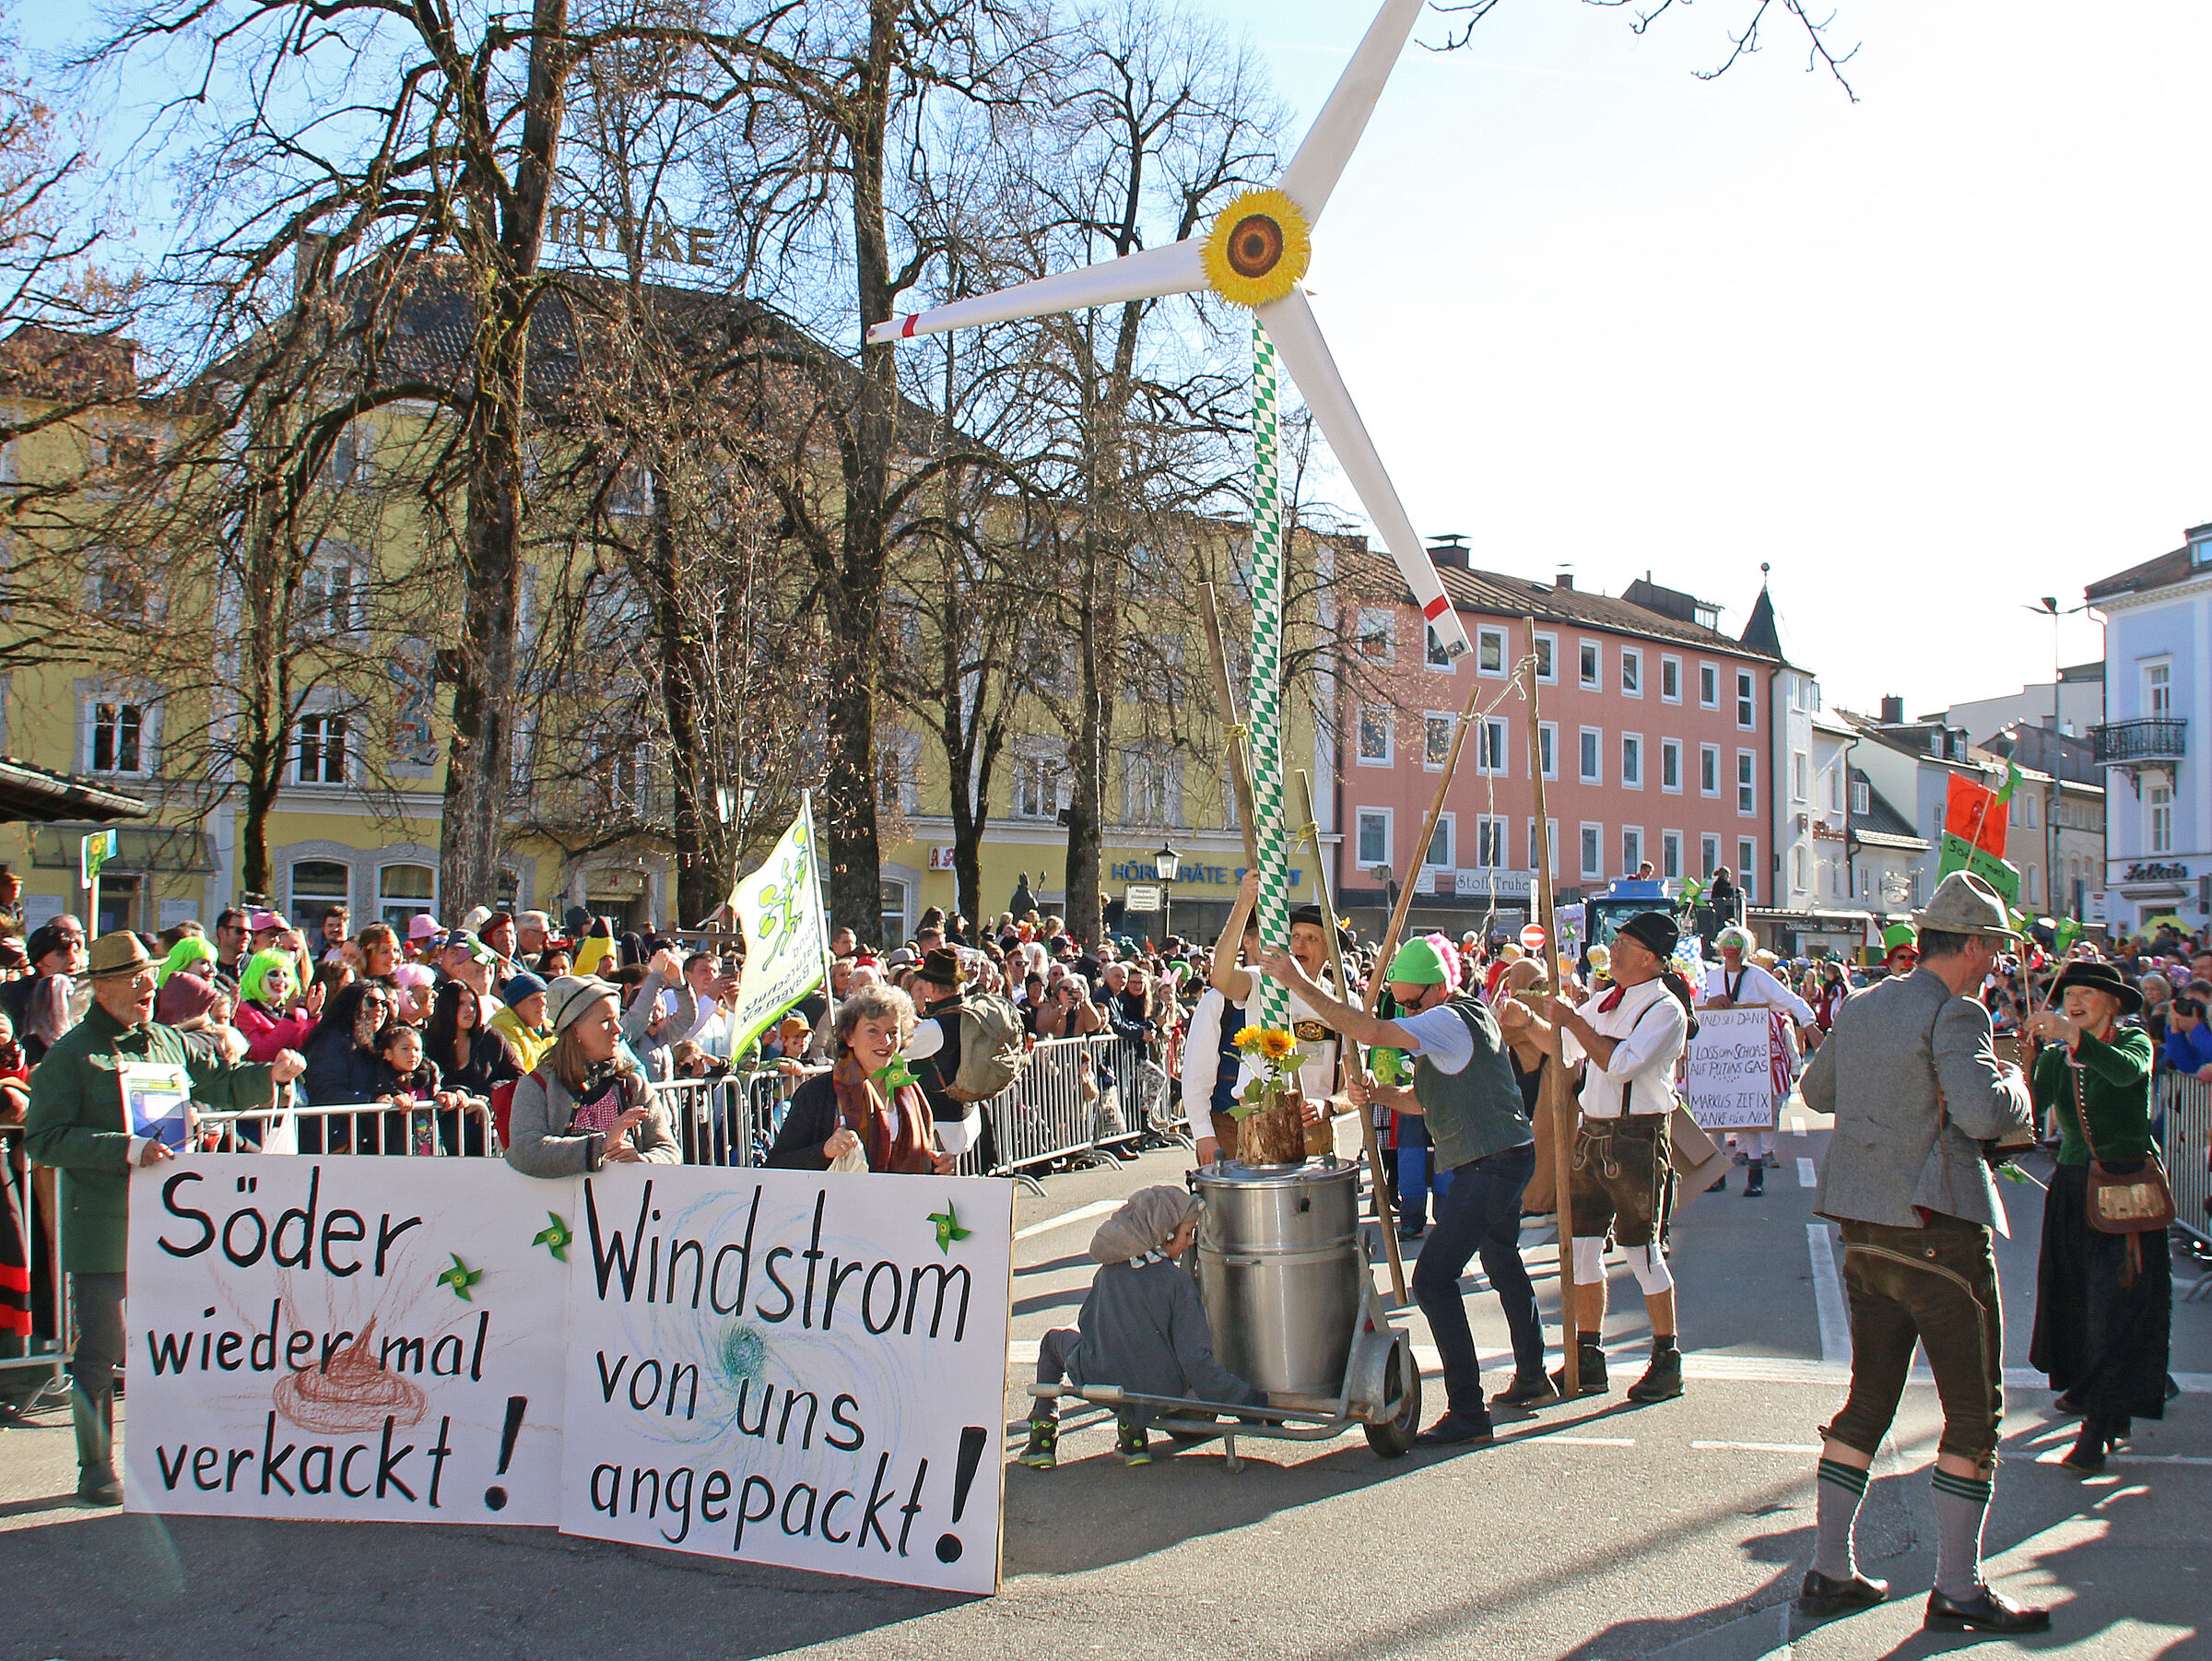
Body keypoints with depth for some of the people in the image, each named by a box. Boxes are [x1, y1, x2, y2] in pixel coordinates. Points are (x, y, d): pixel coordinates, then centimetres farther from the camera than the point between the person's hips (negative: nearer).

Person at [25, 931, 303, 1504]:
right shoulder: (70, 1055, -4)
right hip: (103, 1228, -5)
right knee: (100, 1351, 0)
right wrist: (125, 1150, -21)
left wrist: (270, 1074, 3)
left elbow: (221, 1085, 23)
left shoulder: (170, 1044, 13)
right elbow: (45, 1140, -11)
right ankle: (97, 1471, 12)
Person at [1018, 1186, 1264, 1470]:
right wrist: (1252, 1400, -12)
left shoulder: (1108, 1270, 1)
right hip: (1159, 1394, -3)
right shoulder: (1175, 1279, -14)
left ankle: (1042, 1438, 23)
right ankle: (1133, 1435, 17)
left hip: (1095, 1382, 3)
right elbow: (1196, 1359, -18)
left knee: (1054, 1339, 32)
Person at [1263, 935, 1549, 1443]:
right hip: (1503, 1157, 12)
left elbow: (1371, 1031, -30)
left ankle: (1467, 1410, -11)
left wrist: (1299, 983, -27)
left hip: (1492, 1163, -12)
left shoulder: (1454, 1020, -19)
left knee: (1433, 1277, -13)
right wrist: (1376, 1093, -3)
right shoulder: (1454, 1020, 14)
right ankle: (1531, 1378, 40)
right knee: (1503, 1264, 25)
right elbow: (1424, 1099, 17)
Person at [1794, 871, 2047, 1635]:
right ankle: (1957, 1592, 9)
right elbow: (1985, 1112, -26)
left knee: (1869, 1398, 14)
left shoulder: (1861, 1008, 11)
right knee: (1974, 1408, 4)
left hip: (1864, 1227, 8)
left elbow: (1815, 1090, 25)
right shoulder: (1954, 1014, -14)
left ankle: (1829, 1572, 17)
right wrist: (2014, 1082, -6)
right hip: (1939, 1231, -8)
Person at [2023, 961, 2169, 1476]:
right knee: (2071, 1292, 12)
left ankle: (2099, 1425, -11)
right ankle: (2084, 1386, 34)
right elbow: (2033, 1107, -7)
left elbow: (2126, 1071, -27)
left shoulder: (2132, 1040, -2)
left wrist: (2073, 1035, -40)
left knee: (2116, 1299, -9)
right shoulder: (2056, 1057, 9)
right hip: (2073, 1185, 5)